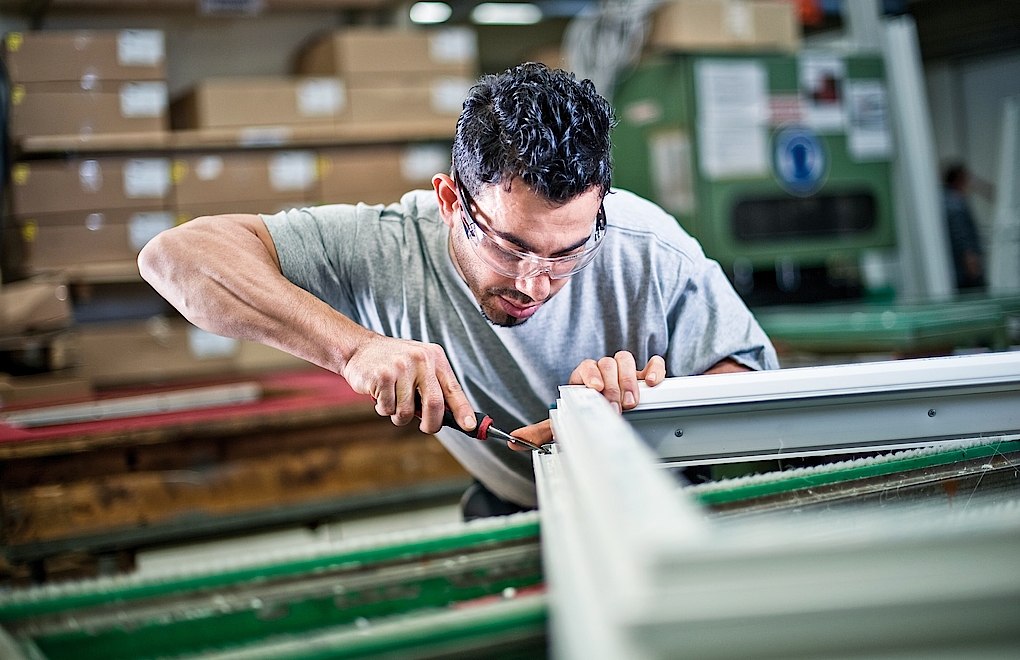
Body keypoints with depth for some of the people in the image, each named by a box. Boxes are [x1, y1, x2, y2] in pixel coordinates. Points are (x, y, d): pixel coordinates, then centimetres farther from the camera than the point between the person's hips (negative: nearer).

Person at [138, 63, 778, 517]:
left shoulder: (652, 256, -27)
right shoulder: (389, 249, -27)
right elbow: (176, 254, -33)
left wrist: (656, 398, -41)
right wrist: (354, 345, -45)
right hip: (508, 510, 1)